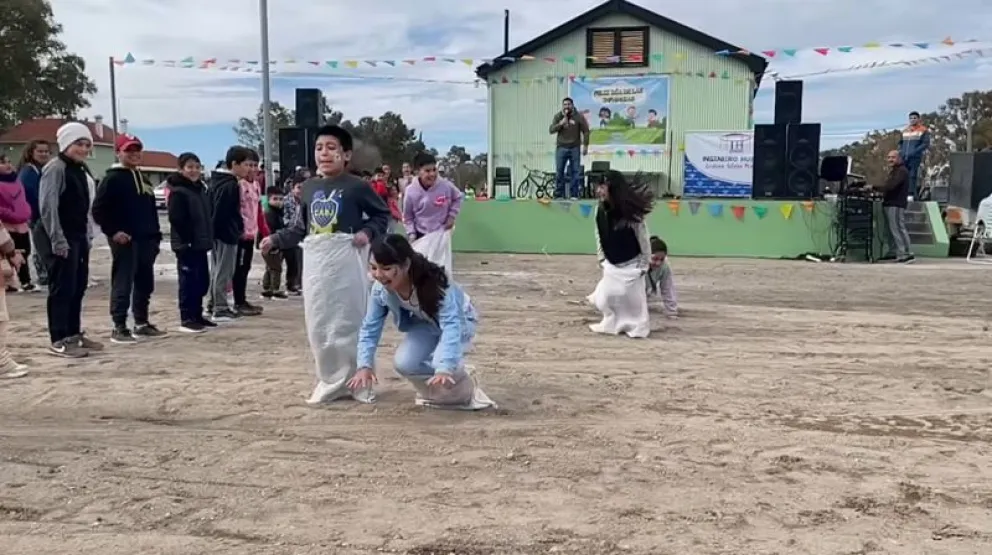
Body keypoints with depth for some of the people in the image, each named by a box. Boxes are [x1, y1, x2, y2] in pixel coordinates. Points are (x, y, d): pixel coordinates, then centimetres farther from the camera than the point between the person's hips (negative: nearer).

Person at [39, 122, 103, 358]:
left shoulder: (80, 170, 17)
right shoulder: (55, 168, -11)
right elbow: (47, 207, -18)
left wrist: (86, 237, 14)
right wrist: (58, 240, -21)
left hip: (79, 237, 9)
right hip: (61, 239, -9)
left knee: (78, 287, 12)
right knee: (62, 288, -7)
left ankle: (74, 333, 21)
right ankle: (59, 340, -3)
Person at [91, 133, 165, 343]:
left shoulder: (143, 179, 19)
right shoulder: (113, 178, -6)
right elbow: (98, 209, -12)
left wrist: (156, 235, 17)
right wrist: (113, 232, -17)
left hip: (146, 239, 8)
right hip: (124, 240, -8)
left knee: (145, 283, 12)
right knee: (123, 284, -7)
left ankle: (142, 323, 22)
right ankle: (119, 327, -3)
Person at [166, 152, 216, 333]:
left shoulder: (201, 189, 16)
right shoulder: (178, 191, -11)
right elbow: (176, 219, -19)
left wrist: (207, 239, 14)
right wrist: (187, 241, -22)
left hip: (200, 243, 9)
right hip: (186, 244, -9)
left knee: (202, 280, 12)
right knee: (188, 281, -6)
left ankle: (197, 315, 21)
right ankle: (186, 319, 0)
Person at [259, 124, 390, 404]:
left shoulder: (357, 186, -5)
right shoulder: (309, 188, 9)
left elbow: (382, 215, 4)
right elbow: (299, 228, 15)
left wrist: (367, 232, -12)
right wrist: (275, 239, 5)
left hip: (347, 260, -5)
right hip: (315, 262, 5)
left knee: (350, 321, 0)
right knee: (318, 324, 8)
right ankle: (331, 381, 21)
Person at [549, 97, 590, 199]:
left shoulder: (579, 117, 0)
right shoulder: (558, 116, 5)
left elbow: (586, 131, 2)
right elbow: (551, 130, -1)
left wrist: (585, 145, -3)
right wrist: (561, 123, -16)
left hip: (575, 148, -1)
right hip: (561, 148, 1)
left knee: (575, 172, 1)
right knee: (559, 172, 1)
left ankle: (574, 195, 7)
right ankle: (558, 195, 6)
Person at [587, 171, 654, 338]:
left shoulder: (631, 213, -25)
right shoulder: (600, 210, -9)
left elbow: (643, 239, -16)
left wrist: (644, 264, -11)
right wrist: (602, 259, 7)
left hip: (631, 263, -5)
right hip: (611, 264, 5)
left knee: (632, 298, 2)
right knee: (605, 298, 5)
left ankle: (637, 327, 20)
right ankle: (611, 324, 26)